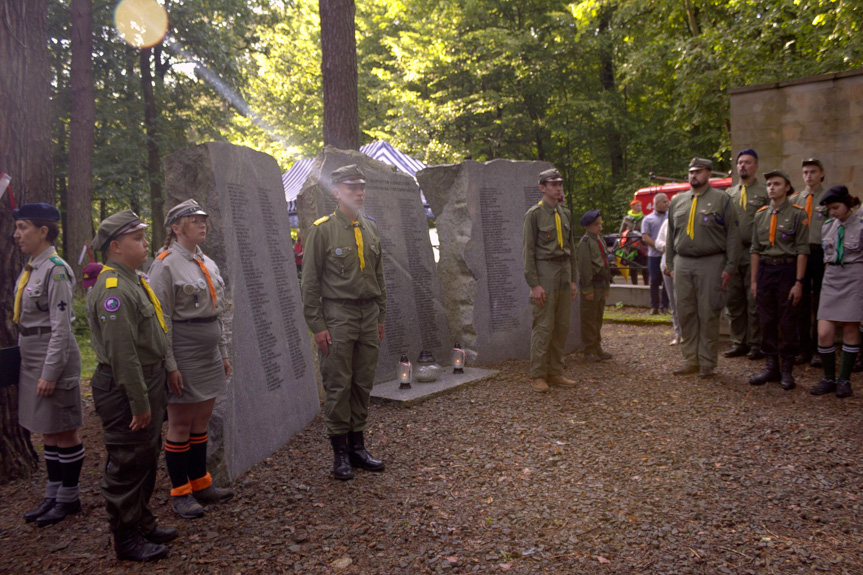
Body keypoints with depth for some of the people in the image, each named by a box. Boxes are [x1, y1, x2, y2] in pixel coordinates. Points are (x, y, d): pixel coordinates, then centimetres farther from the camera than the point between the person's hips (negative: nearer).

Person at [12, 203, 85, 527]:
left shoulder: (56, 270, -16)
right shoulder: (31, 269, 12)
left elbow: (61, 327, -19)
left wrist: (50, 373, -20)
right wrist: (34, 368, 16)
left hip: (54, 357, -9)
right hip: (32, 359, 9)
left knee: (64, 431, 3)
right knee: (48, 431, 16)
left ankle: (69, 499, 16)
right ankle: (53, 496, 27)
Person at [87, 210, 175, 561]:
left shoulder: (132, 281, 13)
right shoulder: (113, 289, -21)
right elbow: (122, 353, -24)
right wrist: (139, 403, -21)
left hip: (147, 384, 10)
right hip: (126, 389, -10)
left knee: (146, 460, 19)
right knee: (127, 466, 3)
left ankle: (143, 524, 34)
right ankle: (126, 540, 17)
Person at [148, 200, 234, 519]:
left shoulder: (208, 264, 13)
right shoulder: (166, 265, -11)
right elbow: (161, 320, -14)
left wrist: (223, 353, 16)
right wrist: (170, 365, -17)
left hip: (210, 357, 7)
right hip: (184, 356, -7)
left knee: (202, 420, 15)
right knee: (180, 424, 3)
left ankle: (201, 483, 27)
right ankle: (180, 493, 15)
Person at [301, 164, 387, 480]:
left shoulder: (371, 228, 11)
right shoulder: (322, 229, -6)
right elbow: (310, 280, -7)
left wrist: (380, 315, 14)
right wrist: (317, 325, -11)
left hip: (368, 315, 6)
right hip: (338, 316, -5)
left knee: (364, 384, 11)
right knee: (338, 386, 0)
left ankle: (358, 446, 24)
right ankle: (340, 453, 13)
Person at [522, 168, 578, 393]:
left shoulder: (566, 213, 14)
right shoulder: (534, 214, -6)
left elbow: (571, 247, 18)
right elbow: (528, 250, -10)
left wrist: (573, 280, 13)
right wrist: (534, 284, -15)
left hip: (564, 269, 7)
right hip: (545, 271, -7)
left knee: (562, 326, 9)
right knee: (543, 326, -6)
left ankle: (556, 373, 19)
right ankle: (538, 376, 4)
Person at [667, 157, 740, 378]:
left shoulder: (721, 200, 2)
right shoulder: (677, 201, 14)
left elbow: (733, 235, -1)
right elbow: (671, 235, 17)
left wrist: (729, 268, -8)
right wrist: (671, 265, 11)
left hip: (710, 264, -4)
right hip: (682, 264, 4)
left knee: (708, 315, -1)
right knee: (685, 314, 6)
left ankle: (707, 363, 9)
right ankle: (690, 360, 16)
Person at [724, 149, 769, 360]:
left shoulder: (765, 192, 2)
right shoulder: (729, 193, 15)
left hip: (754, 254, -4)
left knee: (754, 301, -1)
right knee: (733, 300, 7)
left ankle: (756, 344, 9)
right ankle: (739, 343, 17)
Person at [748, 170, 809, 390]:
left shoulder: (798, 214, -4)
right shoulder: (760, 214, 10)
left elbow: (802, 250, -8)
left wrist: (798, 282, -13)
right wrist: (753, 280, 8)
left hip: (787, 269, -4)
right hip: (765, 269, 4)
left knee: (788, 322, 2)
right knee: (767, 321, 8)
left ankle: (787, 370, 12)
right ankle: (771, 366, 18)